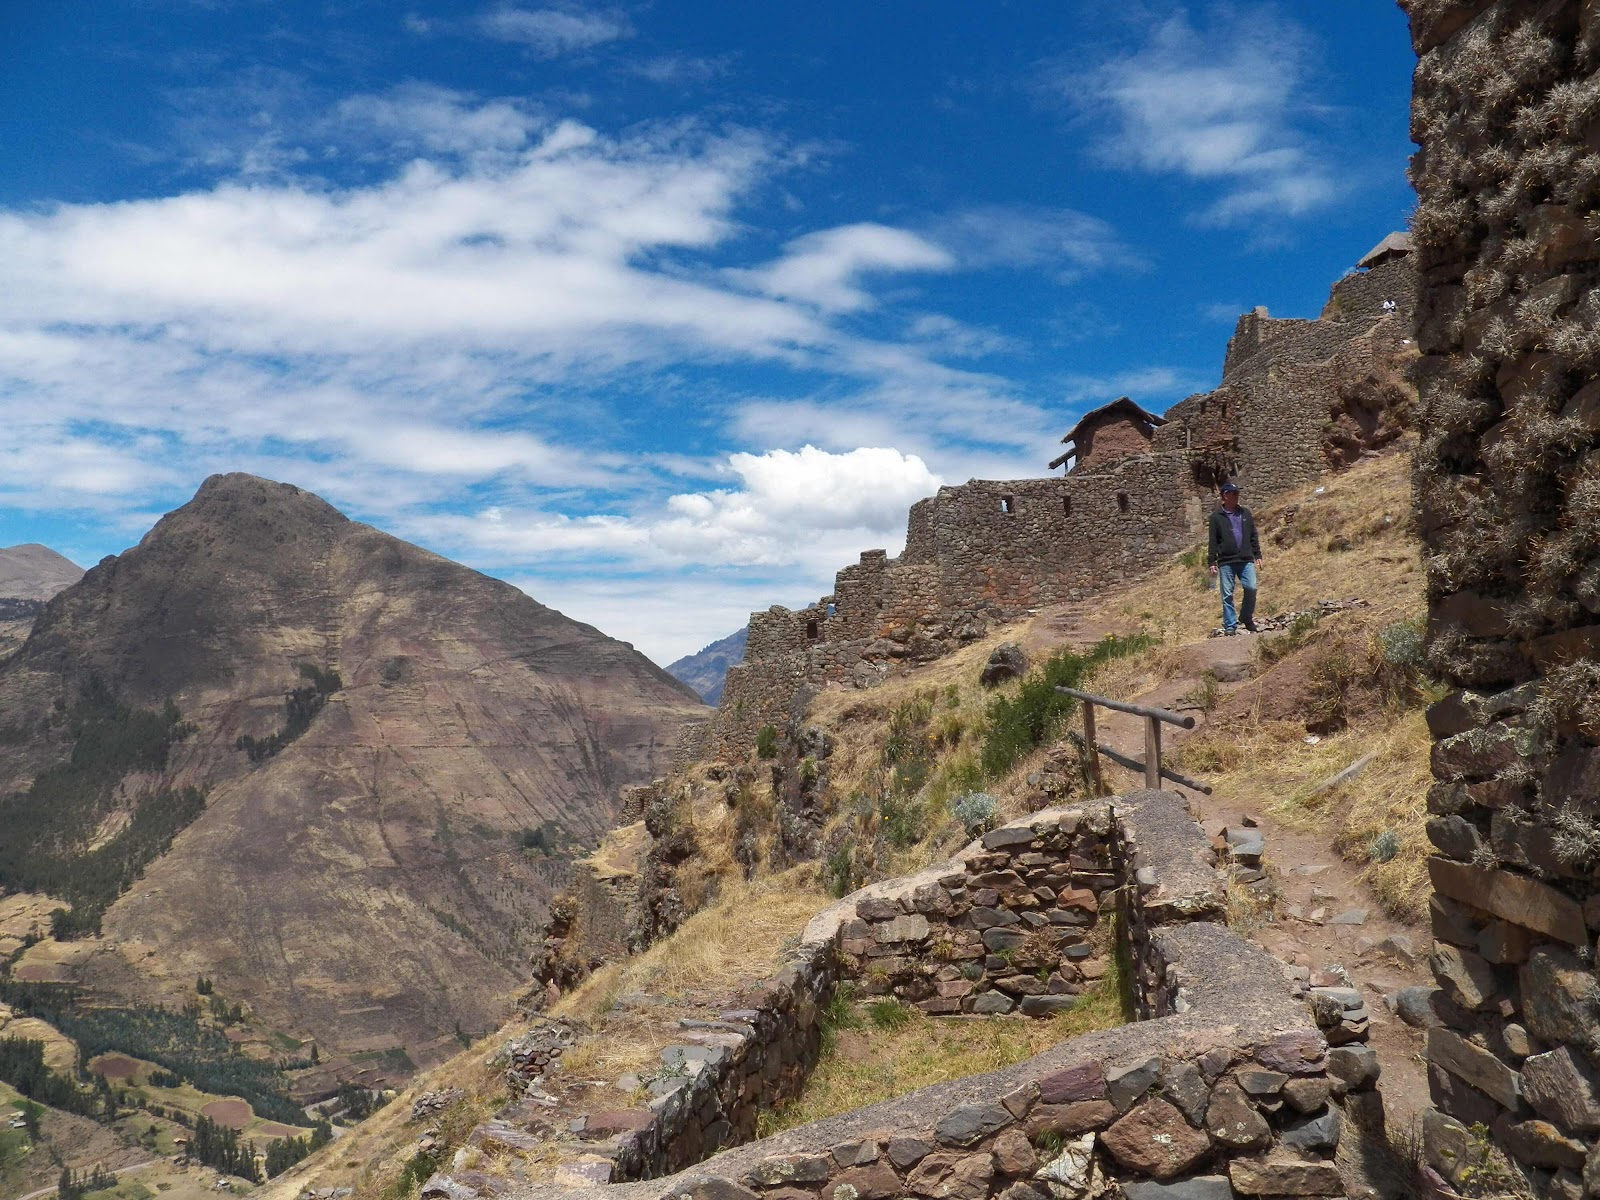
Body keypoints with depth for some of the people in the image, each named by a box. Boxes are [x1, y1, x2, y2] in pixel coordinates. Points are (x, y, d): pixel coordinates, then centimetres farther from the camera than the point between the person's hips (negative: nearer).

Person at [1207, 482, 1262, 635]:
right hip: (1226, 562, -2)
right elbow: (1213, 542, 1)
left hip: (1246, 560, 2)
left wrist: (1257, 556, 10)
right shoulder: (1217, 517, 1)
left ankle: (1246, 617, 12)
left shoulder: (1245, 513, 11)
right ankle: (1230, 625, 10)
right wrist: (1211, 562, -3)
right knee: (1227, 594, 0)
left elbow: (1253, 536, 15)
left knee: (1251, 588, -10)